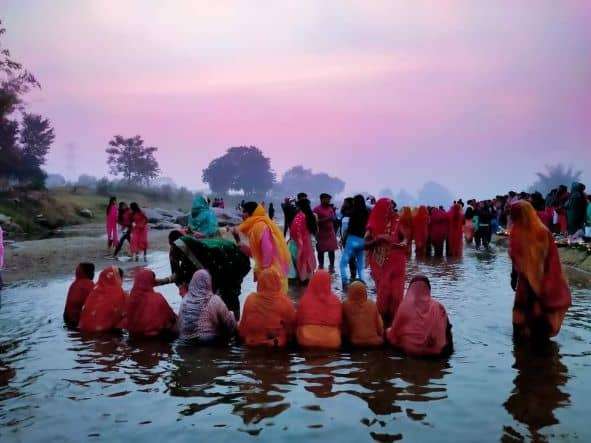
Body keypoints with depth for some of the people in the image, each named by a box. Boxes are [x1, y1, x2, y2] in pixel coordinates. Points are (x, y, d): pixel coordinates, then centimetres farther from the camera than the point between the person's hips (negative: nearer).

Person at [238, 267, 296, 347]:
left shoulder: (250, 299, -11)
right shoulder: (285, 302, -17)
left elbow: (243, 326, 0)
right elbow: (292, 327, -4)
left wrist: (245, 339, 18)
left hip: (252, 343, 3)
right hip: (278, 344, -3)